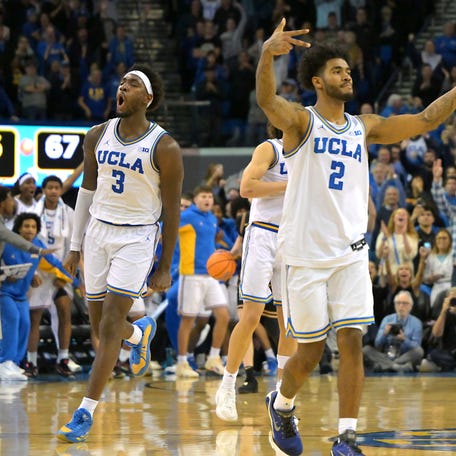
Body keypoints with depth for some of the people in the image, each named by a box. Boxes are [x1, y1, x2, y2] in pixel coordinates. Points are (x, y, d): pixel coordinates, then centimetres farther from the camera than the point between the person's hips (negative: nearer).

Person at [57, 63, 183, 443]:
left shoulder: (164, 148, -12)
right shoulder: (98, 136, 2)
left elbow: (171, 209, -7)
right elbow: (87, 190, 12)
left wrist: (165, 267, -7)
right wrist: (75, 247, 11)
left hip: (137, 238, -5)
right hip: (98, 232, 5)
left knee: (110, 325, -12)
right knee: (100, 324, 10)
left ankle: (86, 412, -8)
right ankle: (141, 332, 46)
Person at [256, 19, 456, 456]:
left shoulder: (365, 127, 12)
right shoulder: (300, 121, -3)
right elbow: (266, 99, -24)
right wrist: (267, 54, -45)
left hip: (350, 255, 4)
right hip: (306, 255, -4)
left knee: (352, 344, -6)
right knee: (310, 350, 3)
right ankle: (281, 405, 31)